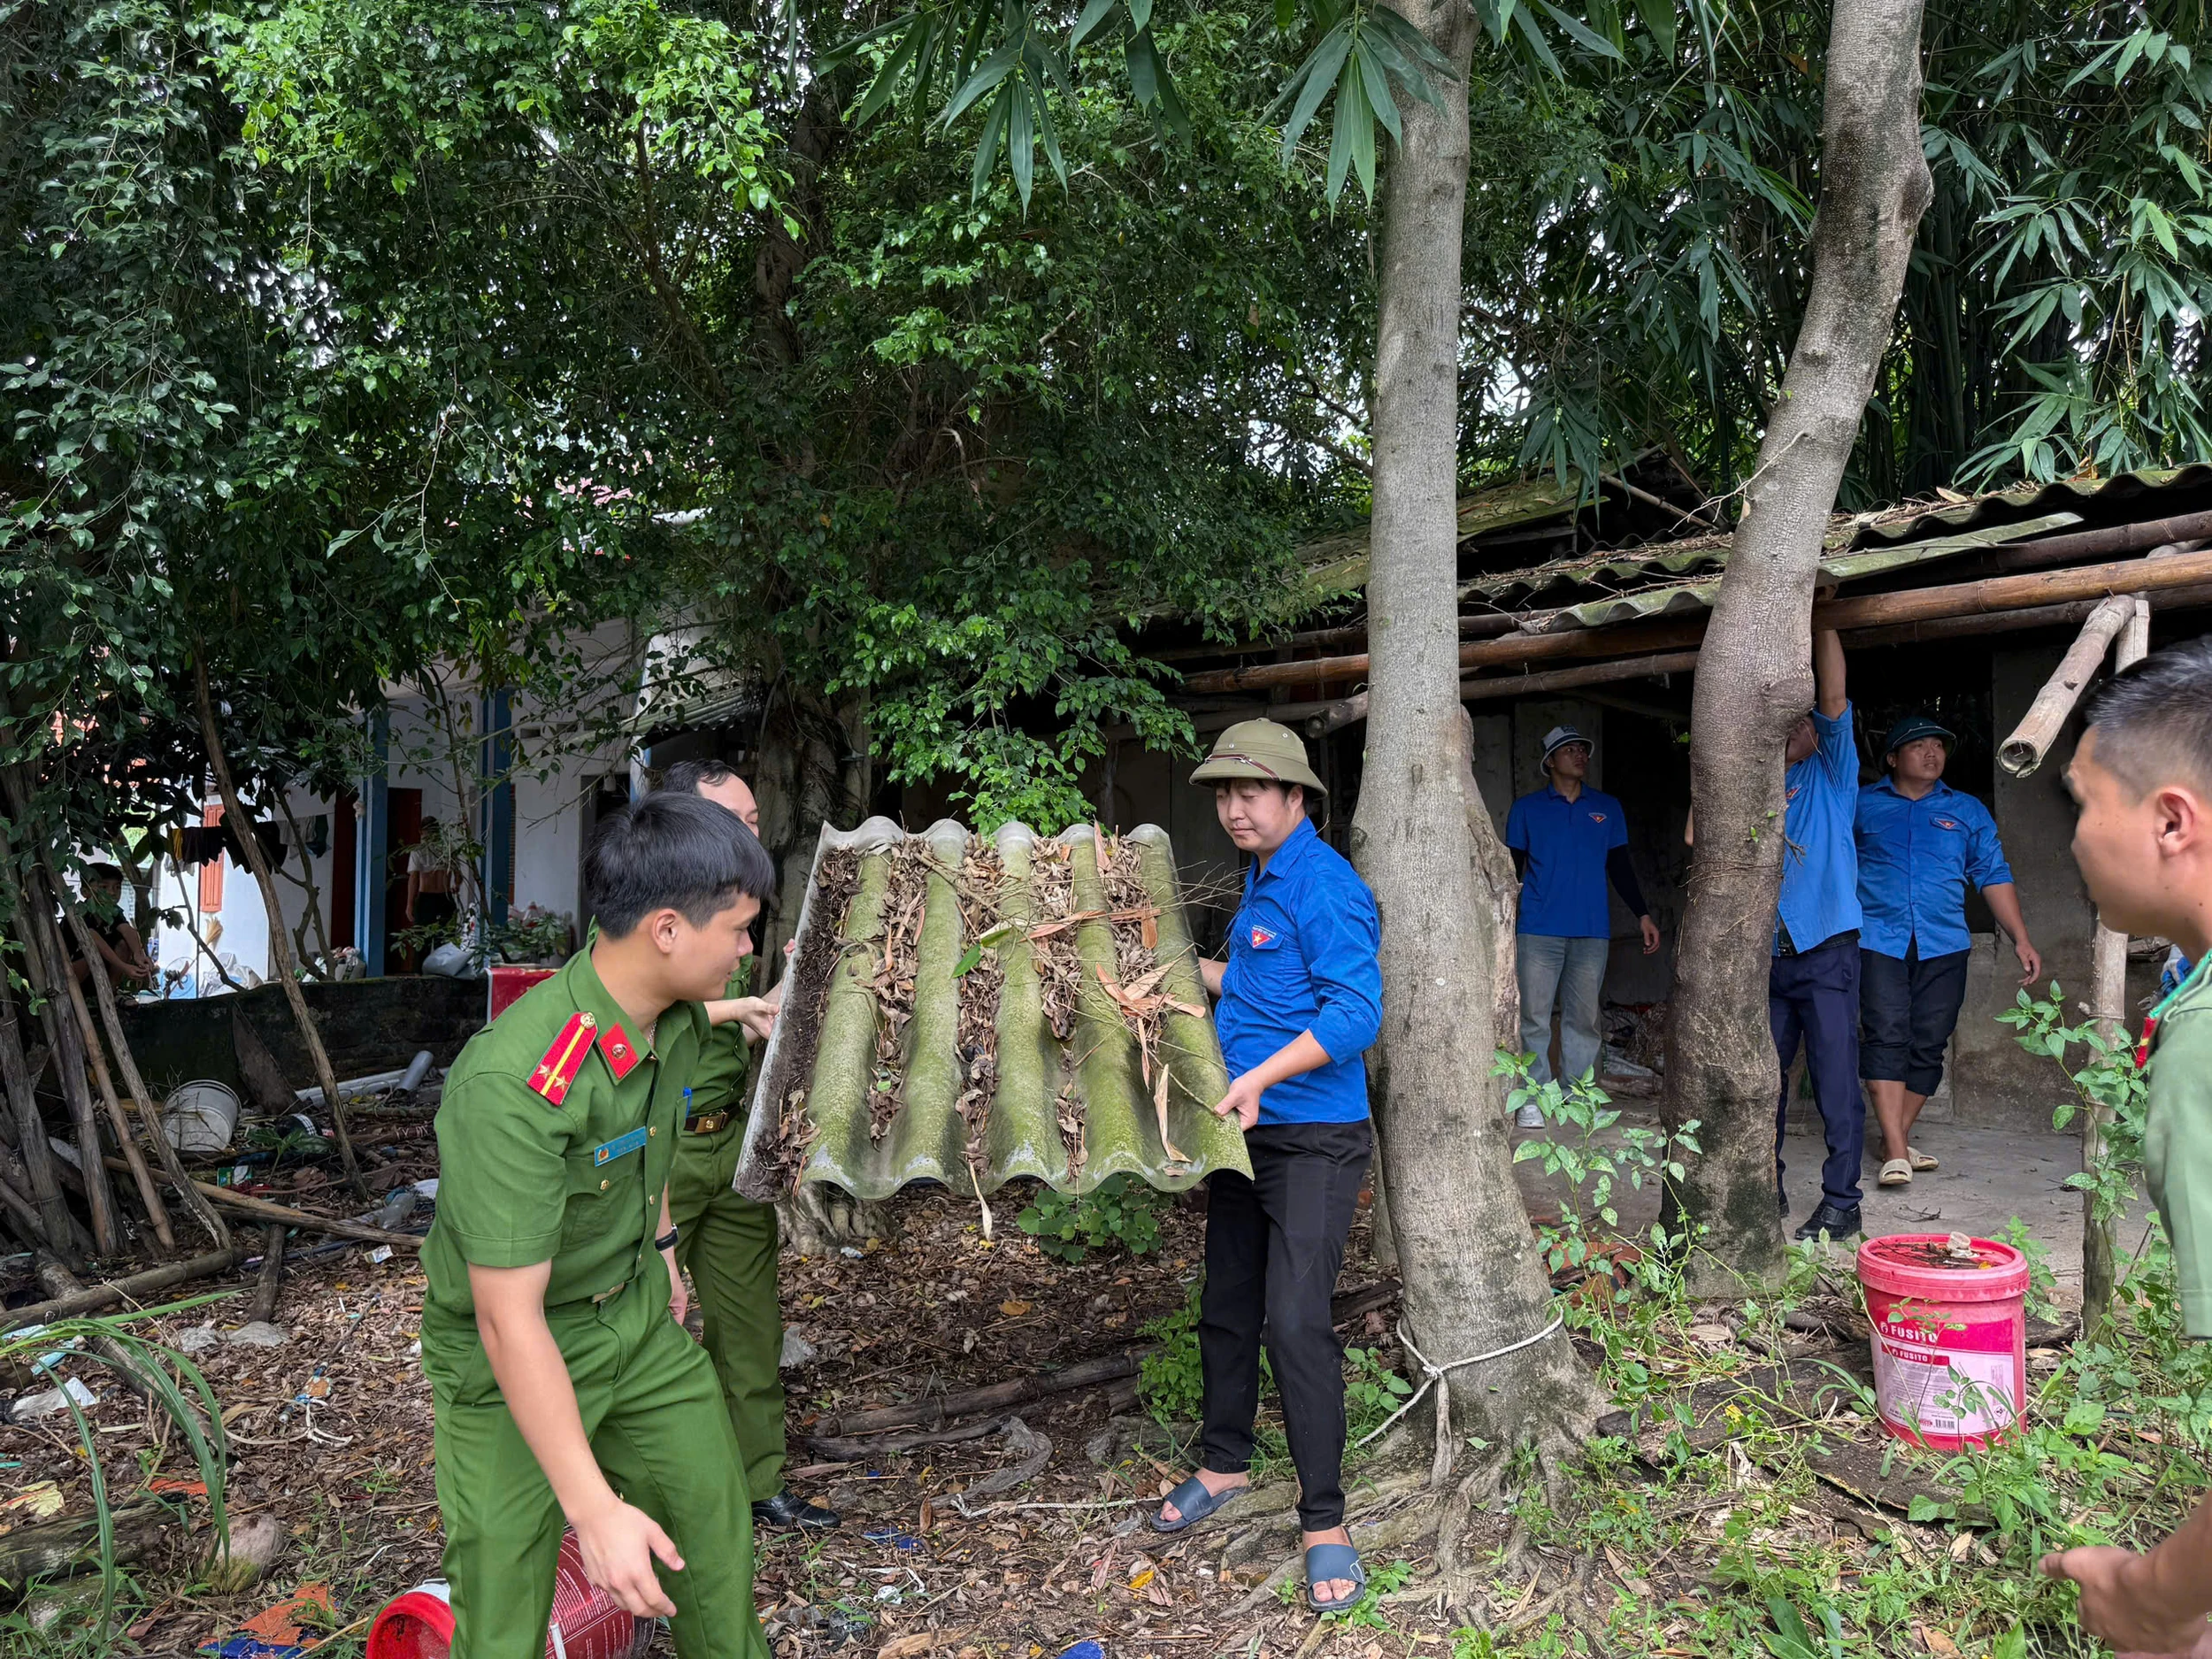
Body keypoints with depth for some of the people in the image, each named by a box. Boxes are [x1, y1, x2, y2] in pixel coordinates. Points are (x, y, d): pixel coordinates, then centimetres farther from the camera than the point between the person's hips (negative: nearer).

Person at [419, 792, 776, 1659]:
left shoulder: (678, 1016, -10)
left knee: (716, 1522, 16)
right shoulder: (514, 1083, -35)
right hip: (516, 1359, -6)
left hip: (639, 1316, 7)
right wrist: (597, 1510, -30)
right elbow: (509, 1319, -32)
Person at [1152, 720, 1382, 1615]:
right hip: (1244, 1134, 9)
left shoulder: (1326, 887, -16)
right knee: (1226, 1308, 16)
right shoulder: (1259, 881, 13)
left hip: (1313, 1140, -9)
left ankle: (1325, 1521, 4)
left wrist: (1259, 1077, -33)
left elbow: (1354, 1012, -25)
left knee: (1295, 1322, -10)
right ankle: (1223, 1465, 34)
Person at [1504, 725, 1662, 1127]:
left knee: (1584, 1019, 4)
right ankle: (1533, 1099, 2)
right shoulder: (1527, 808, 8)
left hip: (1591, 932, 2)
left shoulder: (1607, 808, 14)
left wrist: (1643, 915, 8)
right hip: (1538, 931, -2)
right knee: (1534, 1018, -4)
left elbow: (1620, 867, 17)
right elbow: (1512, 870, 8)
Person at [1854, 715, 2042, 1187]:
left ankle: (1896, 1140, 11)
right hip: (1878, 940, -3)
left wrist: (2021, 939, 9)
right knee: (1886, 1037, -13)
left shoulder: (1968, 811, 16)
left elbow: (1994, 876, 15)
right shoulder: (1863, 805, 9)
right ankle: (1897, 1151, -14)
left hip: (1944, 945, 3)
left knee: (1928, 1045, 1)